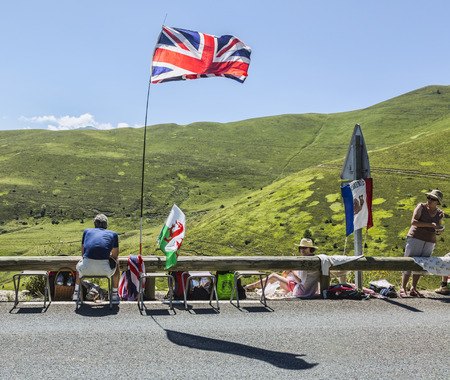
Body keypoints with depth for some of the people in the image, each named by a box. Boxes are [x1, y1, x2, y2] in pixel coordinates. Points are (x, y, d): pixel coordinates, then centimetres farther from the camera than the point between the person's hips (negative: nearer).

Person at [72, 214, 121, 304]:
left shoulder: (87, 231, 22)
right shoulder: (113, 234, 19)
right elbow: (115, 256, 26)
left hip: (86, 269, 2)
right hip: (105, 270, -1)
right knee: (116, 264, 35)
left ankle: (76, 293, 46)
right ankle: (115, 295, 37)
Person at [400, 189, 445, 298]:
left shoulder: (439, 214, 9)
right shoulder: (421, 207, -4)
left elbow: (438, 228, 20)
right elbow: (413, 221, -14)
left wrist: (439, 229, -4)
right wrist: (430, 225, -20)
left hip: (429, 242, 4)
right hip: (415, 238, -4)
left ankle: (413, 289, 15)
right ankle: (403, 289, -2)